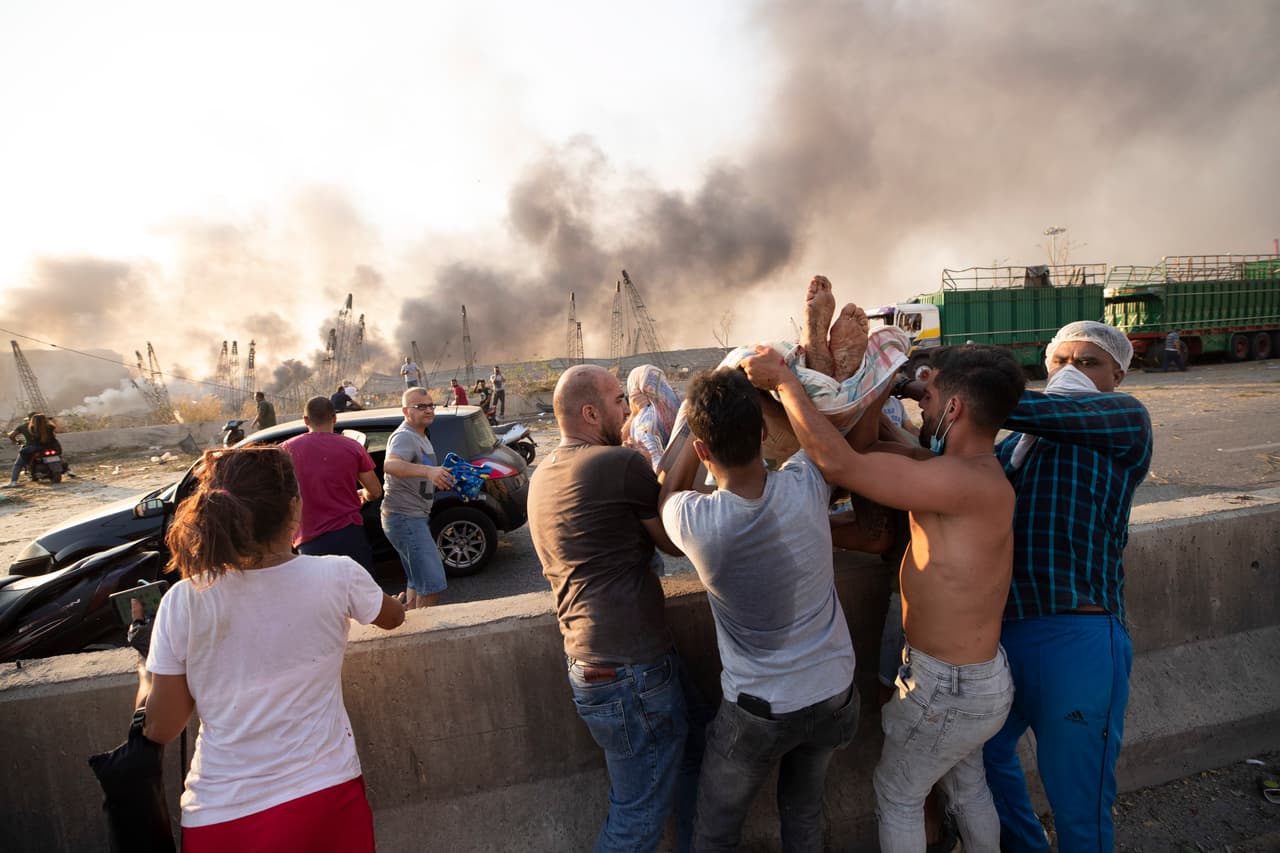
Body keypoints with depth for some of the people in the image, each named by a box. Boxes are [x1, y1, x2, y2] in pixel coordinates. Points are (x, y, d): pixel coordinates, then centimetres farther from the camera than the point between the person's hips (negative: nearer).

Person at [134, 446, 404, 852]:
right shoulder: (339, 577, -15)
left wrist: (145, 671, 13)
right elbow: (394, 616, 7)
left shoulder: (183, 602, -14)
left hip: (221, 816, 0)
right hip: (326, 798, 0)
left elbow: (159, 728, -4)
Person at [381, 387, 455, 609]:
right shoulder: (404, 436, -17)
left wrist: (442, 478, 17)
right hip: (404, 518, -11)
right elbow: (390, 465, -39)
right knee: (433, 583, -14)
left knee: (417, 581, 21)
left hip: (415, 517, 11)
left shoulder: (421, 437, 16)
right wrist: (428, 470, -53)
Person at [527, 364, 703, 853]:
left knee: (695, 745, 26)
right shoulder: (622, 464, -17)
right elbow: (676, 542, -3)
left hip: (589, 660, 9)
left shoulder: (543, 476, 10)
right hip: (630, 670, -9)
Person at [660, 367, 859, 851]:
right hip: (834, 696, 4)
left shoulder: (696, 522, -27)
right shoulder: (806, 487, -21)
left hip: (758, 711, -3)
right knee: (805, 811, 30)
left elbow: (669, 490, 0)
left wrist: (703, 423, 2)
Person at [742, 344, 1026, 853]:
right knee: (967, 785, 30)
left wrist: (784, 380, -28)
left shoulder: (966, 482, -31)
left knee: (896, 796, 17)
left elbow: (838, 464, -36)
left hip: (948, 689, -8)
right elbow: (867, 451, -1)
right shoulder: (975, 473, -2)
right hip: (982, 675, 8)